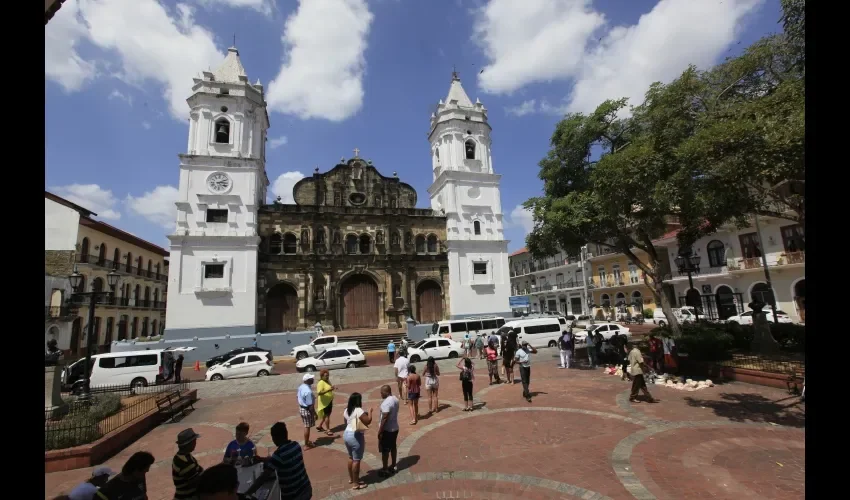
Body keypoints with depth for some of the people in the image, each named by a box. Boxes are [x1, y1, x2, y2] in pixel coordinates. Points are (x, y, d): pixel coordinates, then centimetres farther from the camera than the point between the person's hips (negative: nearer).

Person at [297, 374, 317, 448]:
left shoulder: (301, 387, -3)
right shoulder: (308, 391, -31)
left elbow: (299, 397, 11)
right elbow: (310, 405, -25)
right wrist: (315, 413, -14)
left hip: (301, 408, 9)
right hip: (307, 410, -9)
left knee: (306, 426, 24)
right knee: (307, 427, 8)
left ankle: (307, 441, 39)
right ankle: (306, 445, 22)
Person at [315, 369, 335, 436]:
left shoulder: (328, 381, 8)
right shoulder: (321, 383, -21)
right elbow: (319, 393, -32)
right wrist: (328, 390, -38)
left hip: (329, 401, 9)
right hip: (325, 402, -9)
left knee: (326, 415, 19)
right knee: (327, 415, -1)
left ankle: (319, 427, 33)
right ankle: (328, 430, 9)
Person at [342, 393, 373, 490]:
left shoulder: (346, 410, 4)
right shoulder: (359, 410, -21)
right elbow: (368, 421, -22)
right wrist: (370, 411, -7)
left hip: (346, 434, 9)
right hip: (356, 436, -9)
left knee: (351, 457, 22)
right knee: (356, 460, 1)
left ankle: (351, 478, 35)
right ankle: (356, 484, 9)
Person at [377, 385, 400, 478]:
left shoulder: (386, 403, -27)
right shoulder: (395, 399, 2)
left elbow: (384, 418, -26)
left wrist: (380, 431, -17)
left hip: (387, 430, -9)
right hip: (395, 428, 9)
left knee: (385, 450, 6)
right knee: (393, 447, 20)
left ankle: (385, 470, 17)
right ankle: (393, 466, 32)